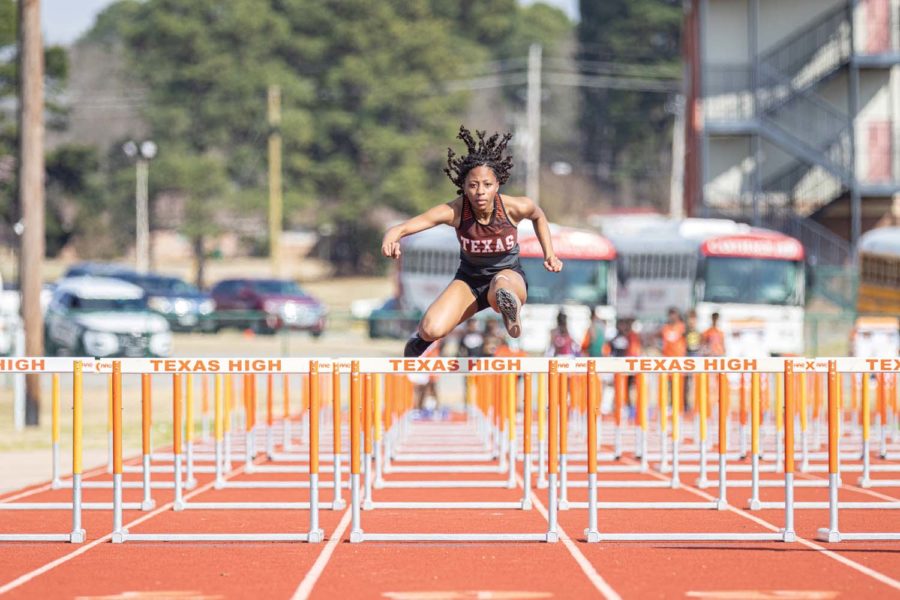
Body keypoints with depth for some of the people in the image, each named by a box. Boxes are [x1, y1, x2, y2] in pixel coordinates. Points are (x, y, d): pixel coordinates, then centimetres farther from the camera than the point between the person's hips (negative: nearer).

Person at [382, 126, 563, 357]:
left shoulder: (515, 207, -22)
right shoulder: (454, 211, -25)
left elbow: (538, 215, 5)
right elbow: (400, 228, -32)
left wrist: (549, 255, 0)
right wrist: (390, 240, -55)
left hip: (509, 275, -2)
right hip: (469, 280, 2)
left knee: (501, 287, -43)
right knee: (432, 330, -19)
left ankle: (510, 304, -9)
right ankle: (420, 339, 17)